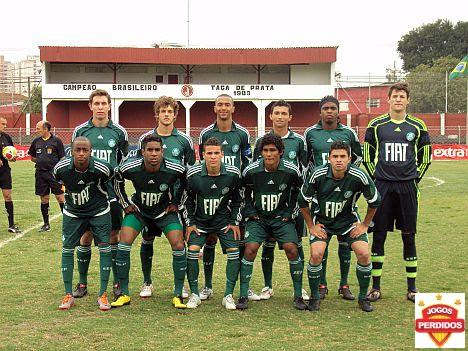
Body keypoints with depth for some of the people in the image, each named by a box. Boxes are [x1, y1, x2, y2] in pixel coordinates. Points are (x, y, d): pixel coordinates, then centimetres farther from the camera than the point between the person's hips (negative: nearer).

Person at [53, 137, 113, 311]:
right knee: (67, 249, -1)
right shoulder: (61, 168, -20)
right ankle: (68, 295, 10)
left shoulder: (101, 168, -25)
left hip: (99, 211, -2)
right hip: (73, 212, 2)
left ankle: (103, 294, 5)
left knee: (105, 248, -7)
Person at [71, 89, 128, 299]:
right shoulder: (80, 131, 4)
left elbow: (125, 160, 14)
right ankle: (82, 283, 14)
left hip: (111, 191, 0)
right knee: (86, 236, 4)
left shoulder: (119, 132, 4)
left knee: (113, 236, 3)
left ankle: (118, 282, 13)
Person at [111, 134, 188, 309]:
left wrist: (176, 202, 2)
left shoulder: (175, 169, -25)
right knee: (124, 243, -15)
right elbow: (117, 181, 0)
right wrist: (125, 204, 3)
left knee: (179, 246, -15)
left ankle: (178, 294, -1)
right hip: (138, 209, 1)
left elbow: (186, 181, 0)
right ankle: (124, 294, -1)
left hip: (165, 211, 0)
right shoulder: (129, 168, -24)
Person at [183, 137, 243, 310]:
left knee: (234, 252, -11)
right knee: (192, 251, -16)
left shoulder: (232, 173, -13)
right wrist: (189, 223, -2)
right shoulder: (193, 174, -15)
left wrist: (235, 222, 0)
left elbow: (237, 199, 3)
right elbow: (187, 200, 0)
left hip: (224, 220, 1)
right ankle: (195, 294, -2)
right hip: (200, 220, -1)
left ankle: (228, 295, 1)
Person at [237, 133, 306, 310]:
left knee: (292, 249, -16)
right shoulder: (251, 170, -12)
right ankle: (243, 295, -7)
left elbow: (298, 191, 8)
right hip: (257, 217, 0)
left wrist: (289, 212, 3)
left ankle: (298, 296, -1)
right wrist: (250, 213, 0)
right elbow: (244, 193, 6)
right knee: (250, 248, -18)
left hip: (282, 218, 0)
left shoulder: (291, 171, -11)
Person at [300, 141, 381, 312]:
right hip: (322, 221, -1)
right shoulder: (317, 175, -22)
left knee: (364, 254, -15)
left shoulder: (359, 177, -22)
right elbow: (303, 201, -6)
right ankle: (314, 297, 3)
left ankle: (363, 297, 7)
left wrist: (365, 225, 0)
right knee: (316, 254, -20)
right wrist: (311, 226, -3)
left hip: (349, 220, 1)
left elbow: (374, 201, -3)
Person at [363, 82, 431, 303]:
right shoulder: (376, 125, 5)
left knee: (409, 236, 4)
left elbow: (425, 159, 12)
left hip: (407, 188, 0)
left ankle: (412, 288, 14)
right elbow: (367, 156, 12)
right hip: (382, 187, 0)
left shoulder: (417, 127, 5)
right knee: (378, 235, 1)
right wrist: (375, 178, 4)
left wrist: (414, 179, 5)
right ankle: (375, 287, 10)